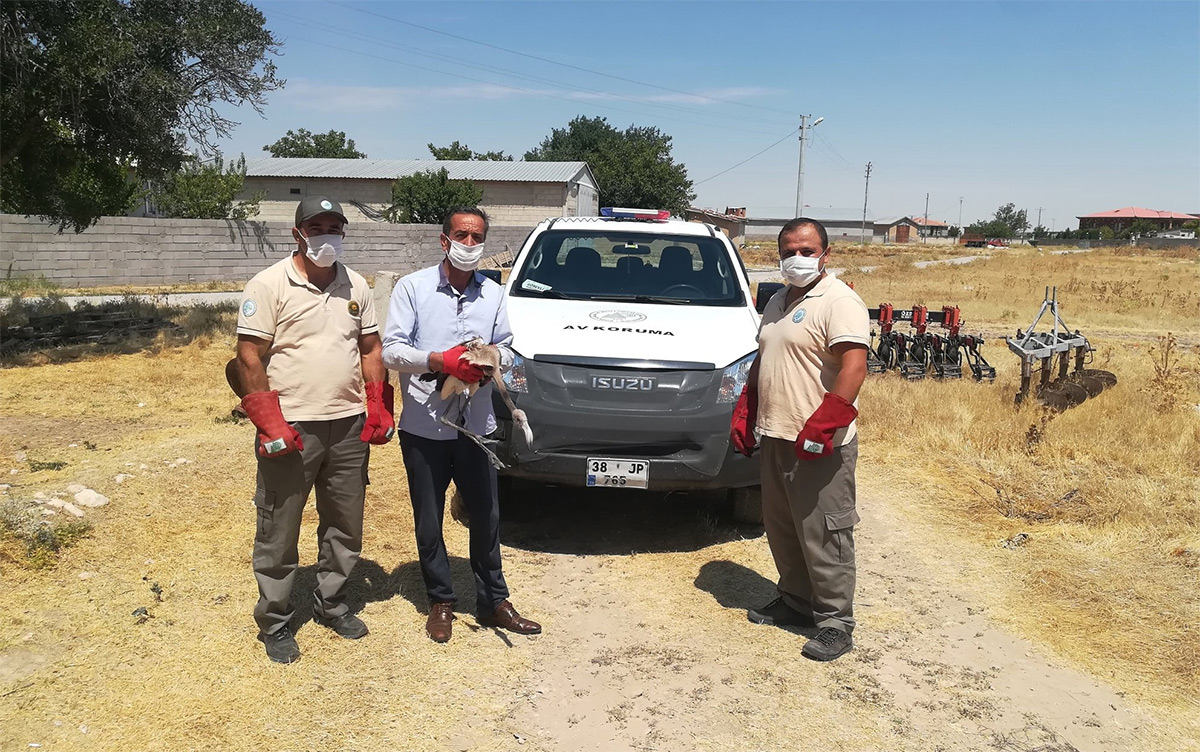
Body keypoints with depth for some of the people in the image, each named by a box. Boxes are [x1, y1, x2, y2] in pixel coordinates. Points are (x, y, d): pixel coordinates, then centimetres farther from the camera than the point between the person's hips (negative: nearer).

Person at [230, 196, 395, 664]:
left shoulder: (355, 287, 10)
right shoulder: (269, 285, -7)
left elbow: (371, 349, 15)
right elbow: (249, 358, -10)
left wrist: (379, 408, 5)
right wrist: (269, 424, -16)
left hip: (349, 427, 5)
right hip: (291, 428, -5)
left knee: (345, 525, 16)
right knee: (279, 532, 5)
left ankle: (330, 603, 34)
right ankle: (274, 623, 21)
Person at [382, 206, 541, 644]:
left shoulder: (494, 295, 7)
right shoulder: (413, 288, -4)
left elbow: (506, 350, 10)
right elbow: (391, 349, -9)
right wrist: (439, 361, -23)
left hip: (476, 424, 3)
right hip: (424, 426, -3)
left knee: (486, 517, 10)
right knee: (428, 522, 9)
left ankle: (492, 601, 26)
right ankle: (440, 602, 27)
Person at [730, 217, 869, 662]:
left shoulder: (838, 302, -12)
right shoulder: (778, 302, 16)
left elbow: (854, 367, -22)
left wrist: (822, 425, -27)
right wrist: (744, 413, 17)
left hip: (820, 446, -9)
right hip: (776, 438, 9)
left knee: (823, 537, -2)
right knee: (782, 531, 17)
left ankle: (835, 622, 10)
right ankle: (795, 601, 33)